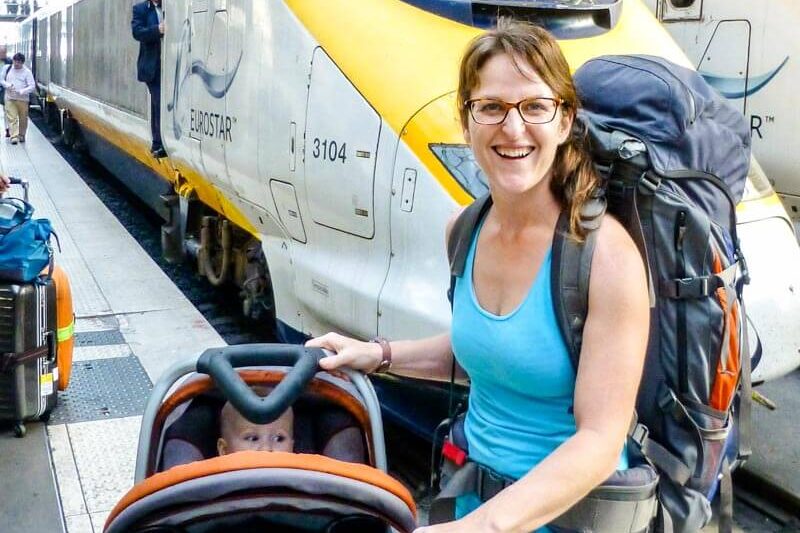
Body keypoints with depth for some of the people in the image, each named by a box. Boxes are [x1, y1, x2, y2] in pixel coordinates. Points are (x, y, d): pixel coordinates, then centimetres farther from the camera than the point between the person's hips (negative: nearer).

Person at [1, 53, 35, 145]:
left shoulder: (27, 72, -5)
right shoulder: (7, 68, 5)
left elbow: (32, 86, -9)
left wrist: (21, 91, -22)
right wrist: (8, 85, -9)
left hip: (23, 99, -1)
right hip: (10, 98, 1)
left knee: (23, 118, 8)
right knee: (12, 118, -8)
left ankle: (21, 135, 24)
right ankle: (14, 136, -12)